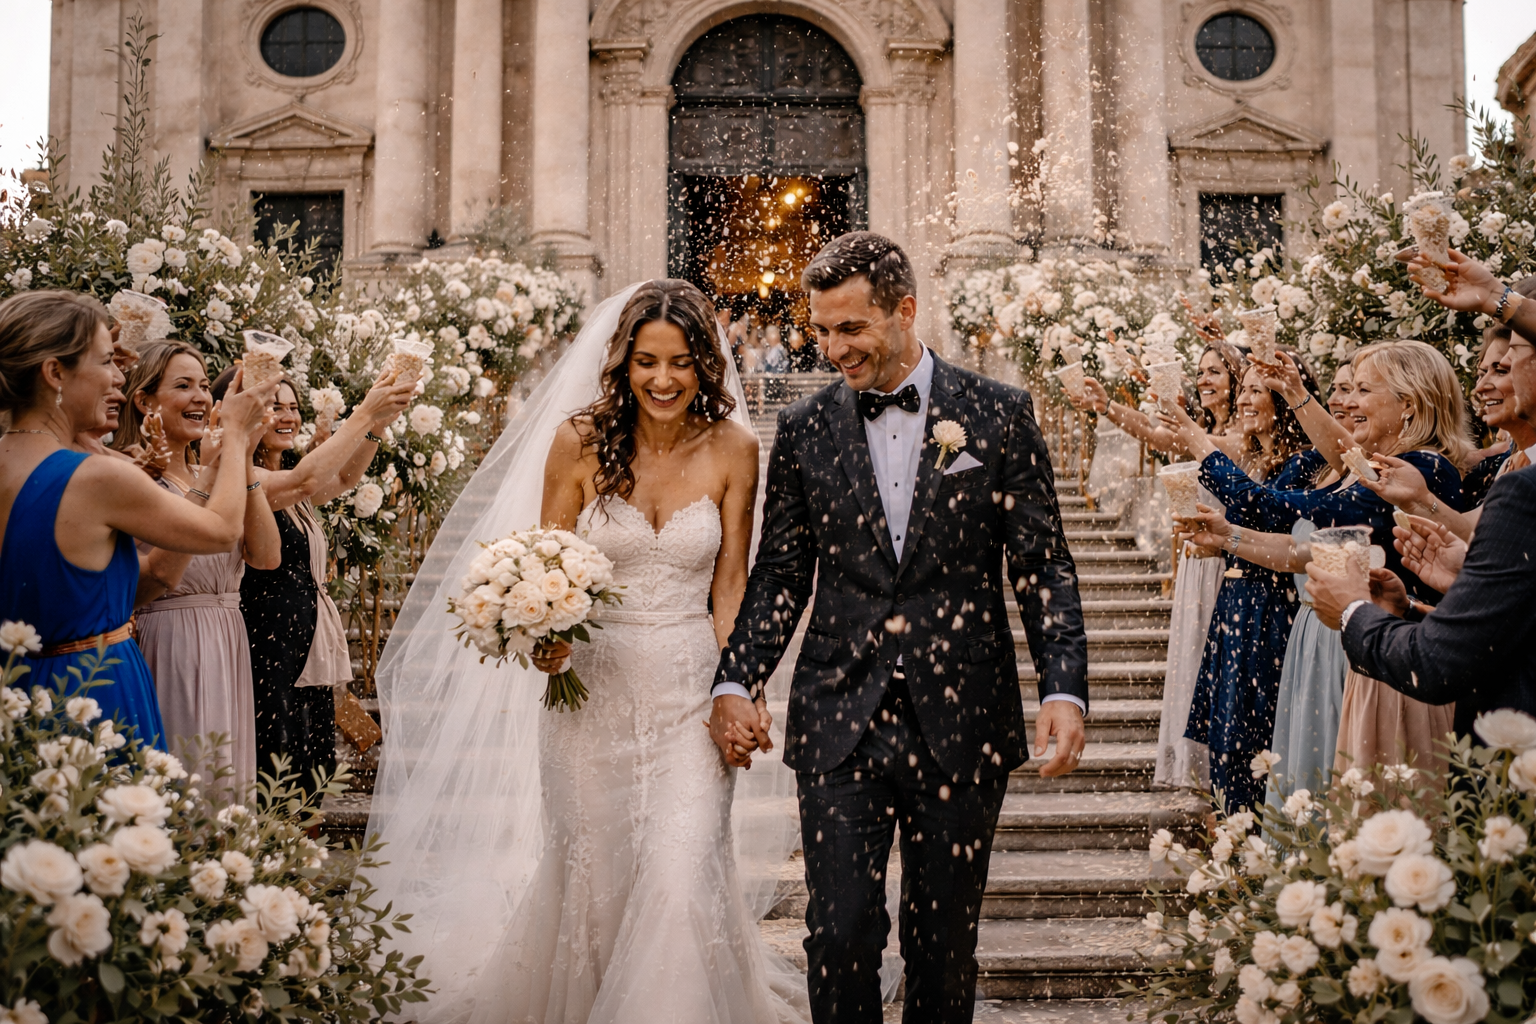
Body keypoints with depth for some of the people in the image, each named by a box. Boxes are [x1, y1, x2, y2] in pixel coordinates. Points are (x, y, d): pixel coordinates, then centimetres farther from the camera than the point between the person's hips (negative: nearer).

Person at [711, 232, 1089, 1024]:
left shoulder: (998, 415, 2)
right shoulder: (805, 429, 7)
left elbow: (1043, 566, 1)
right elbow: (780, 574, 10)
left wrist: (1064, 689, -10)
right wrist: (736, 681, -3)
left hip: (960, 723, -1)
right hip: (838, 720, 1)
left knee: (944, 941, 10)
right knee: (840, 934, -3)